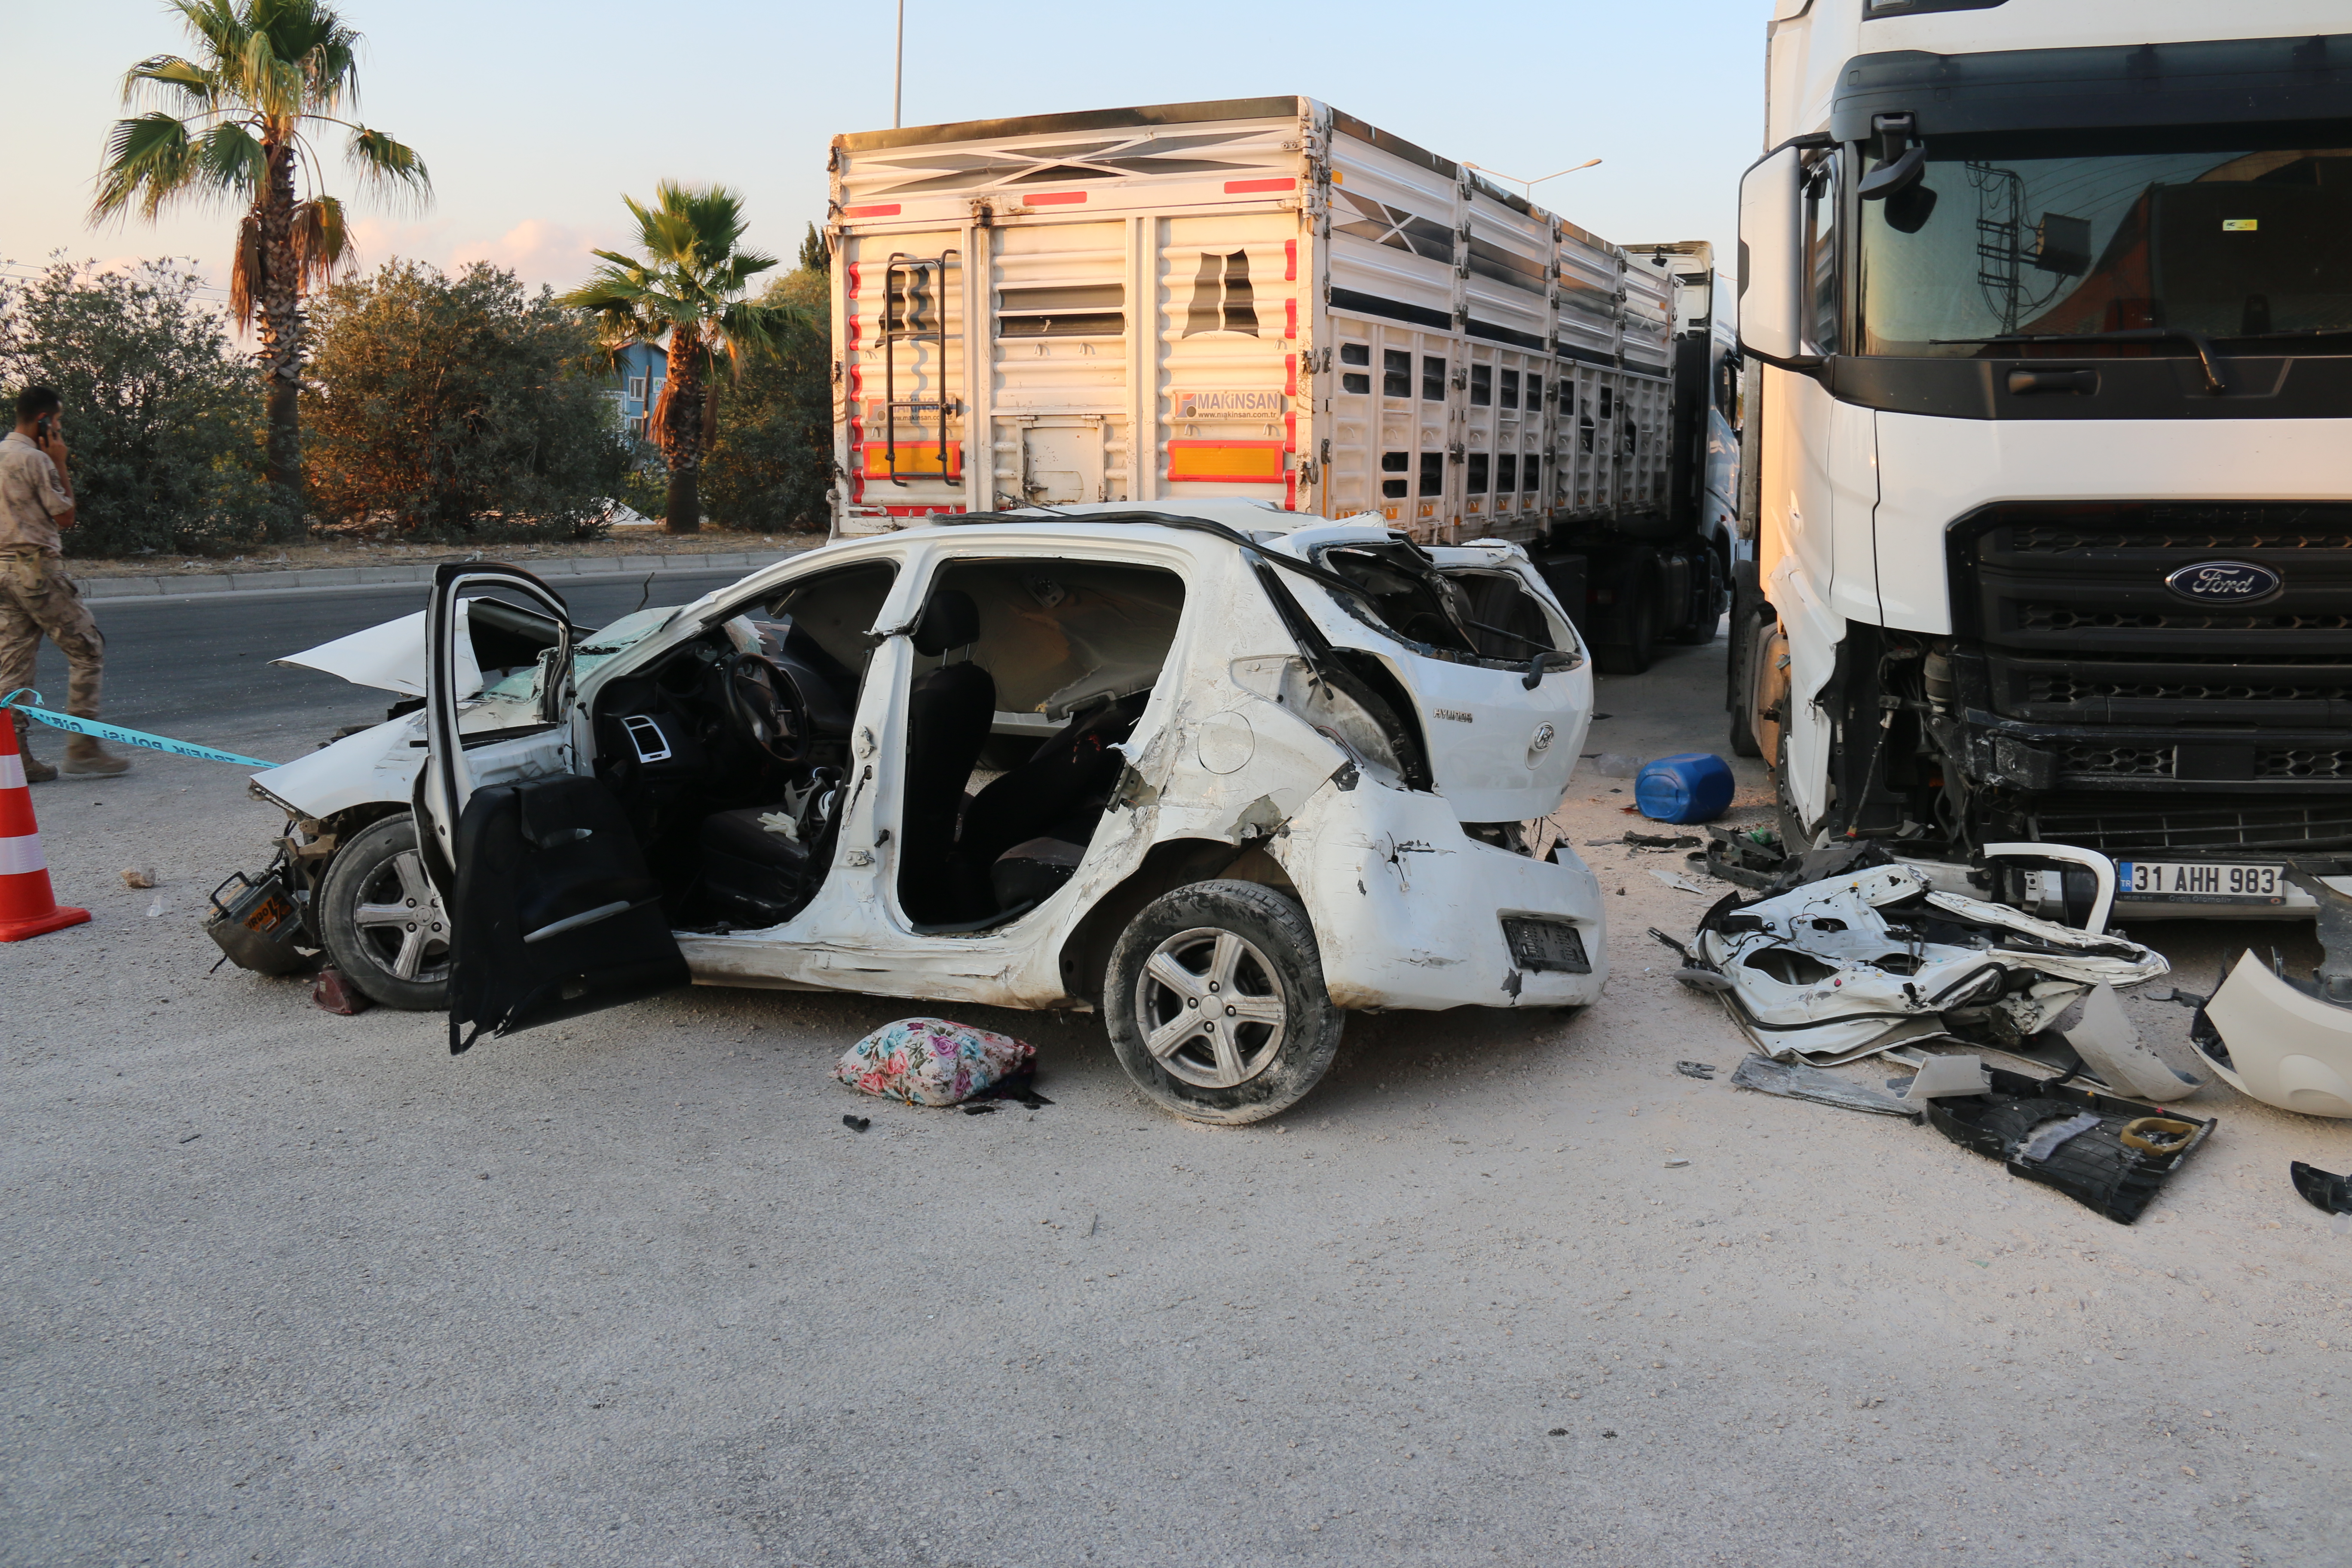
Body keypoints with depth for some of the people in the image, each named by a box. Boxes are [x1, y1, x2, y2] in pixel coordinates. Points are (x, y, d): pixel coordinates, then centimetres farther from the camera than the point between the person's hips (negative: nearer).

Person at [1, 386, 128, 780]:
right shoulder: (36, 459, -12)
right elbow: (65, 517, -7)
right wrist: (61, 465, -4)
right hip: (36, 565, -9)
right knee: (86, 649, -3)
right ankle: (83, 748, -6)